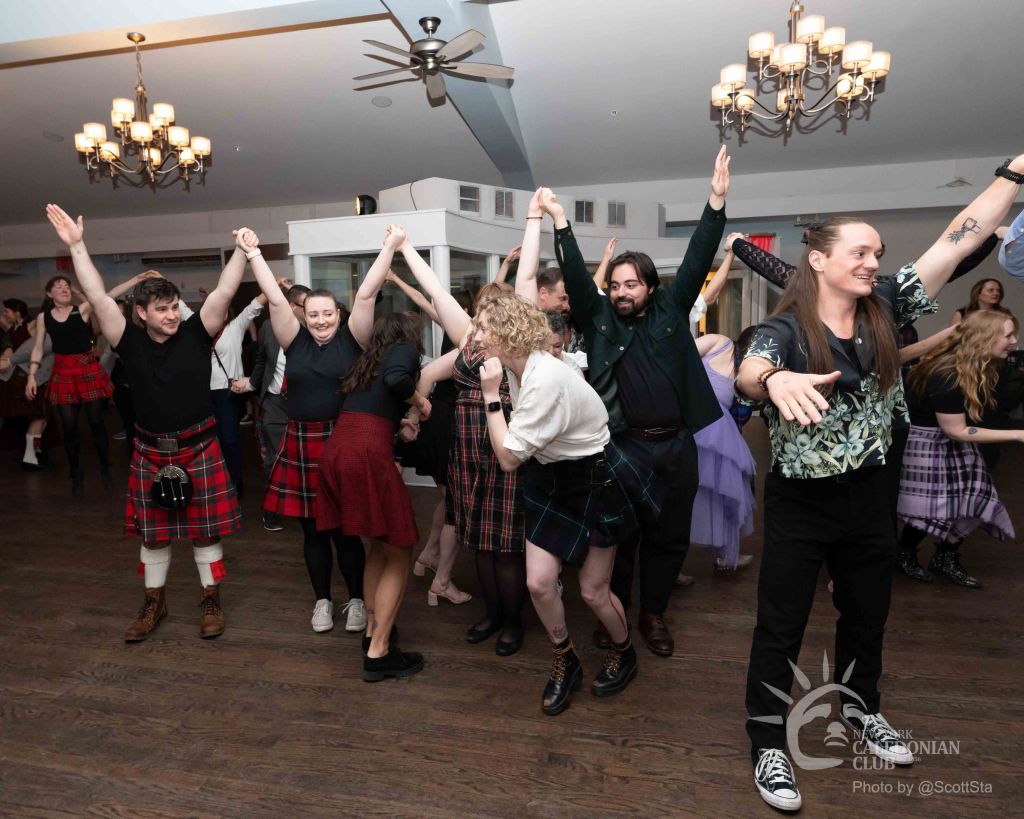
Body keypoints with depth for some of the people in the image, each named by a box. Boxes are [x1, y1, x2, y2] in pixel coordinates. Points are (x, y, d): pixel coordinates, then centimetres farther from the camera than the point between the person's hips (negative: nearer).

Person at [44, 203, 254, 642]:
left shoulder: (195, 334, -6)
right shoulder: (131, 341, -3)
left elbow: (224, 292, -16)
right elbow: (98, 297, -9)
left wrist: (241, 251, -27)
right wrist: (77, 246, -15)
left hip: (199, 448, -2)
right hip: (150, 452, 2)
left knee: (205, 530, 7)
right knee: (153, 533, 14)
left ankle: (211, 600, 24)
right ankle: (154, 603, 32)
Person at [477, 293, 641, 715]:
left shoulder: (546, 379, -31)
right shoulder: (518, 367, -5)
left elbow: (509, 458, -27)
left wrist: (491, 396, -25)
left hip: (595, 479, -7)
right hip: (551, 478, 7)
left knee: (592, 590, 5)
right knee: (539, 583, 4)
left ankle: (623, 653, 37)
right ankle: (566, 662, 30)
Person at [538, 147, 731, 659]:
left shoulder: (670, 310, 7)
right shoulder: (598, 317, 5)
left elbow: (696, 261, 1)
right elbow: (575, 275, -4)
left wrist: (717, 203, -7)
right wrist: (559, 220, -12)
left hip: (675, 446, 2)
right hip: (621, 446, -1)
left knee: (669, 536, 12)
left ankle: (653, 614, 29)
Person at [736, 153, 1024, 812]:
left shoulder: (885, 309, -1)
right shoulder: (785, 329, -15)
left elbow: (960, 239, -4)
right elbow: (747, 373, -36)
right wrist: (776, 378, -58)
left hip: (868, 494, 5)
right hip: (801, 501, -5)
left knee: (868, 614, 23)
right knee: (781, 627, 5)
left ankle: (860, 708, 49)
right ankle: (768, 745, 22)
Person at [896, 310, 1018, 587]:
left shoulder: (980, 369, 1)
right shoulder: (948, 377, -29)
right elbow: (956, 431, -23)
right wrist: (1017, 435, -21)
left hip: (956, 446, 9)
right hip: (927, 445, -9)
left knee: (974, 503, 6)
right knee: (930, 507, 0)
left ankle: (946, 559, 25)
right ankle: (904, 556, 25)